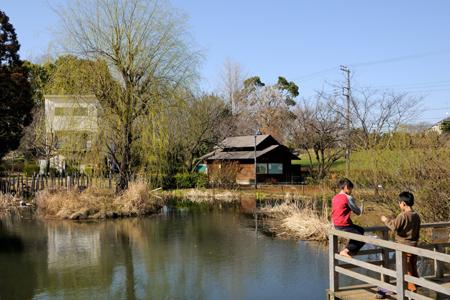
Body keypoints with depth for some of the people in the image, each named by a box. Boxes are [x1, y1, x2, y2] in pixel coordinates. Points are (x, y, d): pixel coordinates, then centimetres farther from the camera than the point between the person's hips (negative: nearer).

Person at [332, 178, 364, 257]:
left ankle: (349, 248, 19)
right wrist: (362, 207, 14)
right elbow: (358, 212, -7)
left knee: (361, 230, 26)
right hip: (344, 226, -9)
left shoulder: (335, 198, 9)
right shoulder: (348, 198, -14)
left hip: (336, 225, 9)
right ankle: (346, 251, -6)